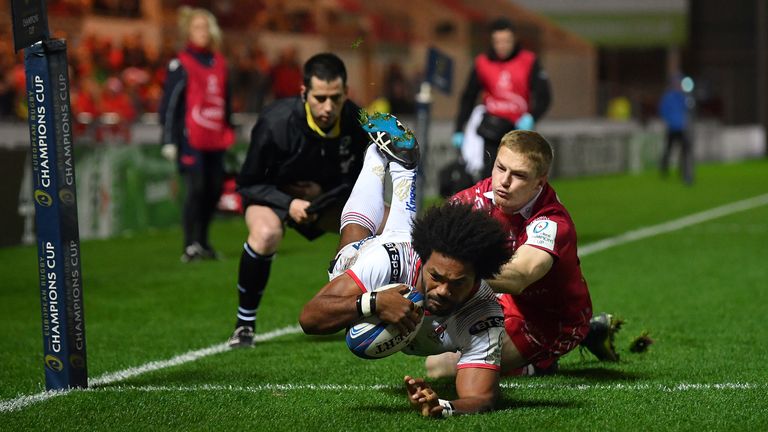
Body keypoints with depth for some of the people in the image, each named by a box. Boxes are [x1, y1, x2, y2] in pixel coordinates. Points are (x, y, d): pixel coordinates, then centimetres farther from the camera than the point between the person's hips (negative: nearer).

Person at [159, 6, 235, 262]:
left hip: (215, 140, 6)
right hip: (191, 140, -6)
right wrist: (169, 140, -9)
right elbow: (169, 102, -5)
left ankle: (203, 242, 17)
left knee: (214, 189, 5)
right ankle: (191, 247, -10)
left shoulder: (219, 62, 14)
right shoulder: (181, 64, -3)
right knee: (196, 188, -12)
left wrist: (229, 133, 20)